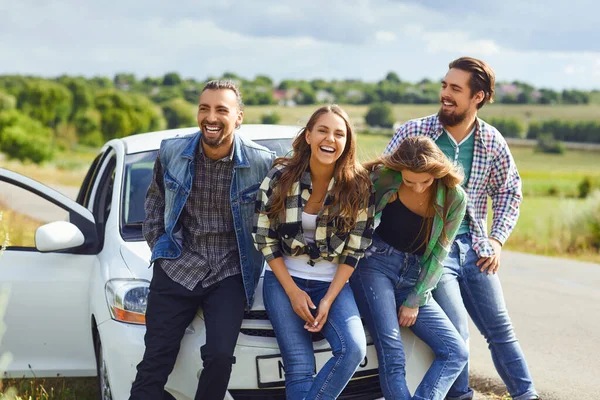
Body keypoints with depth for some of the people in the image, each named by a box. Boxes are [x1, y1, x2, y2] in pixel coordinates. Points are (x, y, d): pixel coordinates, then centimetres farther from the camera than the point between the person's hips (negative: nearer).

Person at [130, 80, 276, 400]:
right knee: (155, 361, 1)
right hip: (177, 267, 2)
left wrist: (259, 256, -1)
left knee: (220, 357, -15)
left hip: (230, 274, -2)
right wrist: (156, 241, 9)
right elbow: (155, 198, 15)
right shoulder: (171, 152, -3)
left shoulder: (261, 162, -11)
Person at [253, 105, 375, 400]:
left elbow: (355, 249, -4)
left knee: (354, 348, -23)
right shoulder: (280, 177, -9)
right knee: (300, 369, -12)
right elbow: (264, 238, -3)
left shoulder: (359, 186, -7)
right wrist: (293, 292, -10)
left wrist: (329, 299, -12)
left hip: (332, 282, 1)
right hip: (283, 278, -1)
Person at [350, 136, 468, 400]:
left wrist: (415, 300, -4)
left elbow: (438, 256, 0)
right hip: (374, 264, -4)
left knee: (457, 352, -7)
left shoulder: (454, 199, -5)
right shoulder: (383, 178, -10)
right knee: (392, 355, -20)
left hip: (413, 276, 4)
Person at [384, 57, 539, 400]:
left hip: (473, 247, 3)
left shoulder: (492, 141, 0)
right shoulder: (413, 133, -8)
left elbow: (509, 190, 14)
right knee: (456, 334, -10)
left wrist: (497, 239, 3)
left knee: (501, 329, 8)